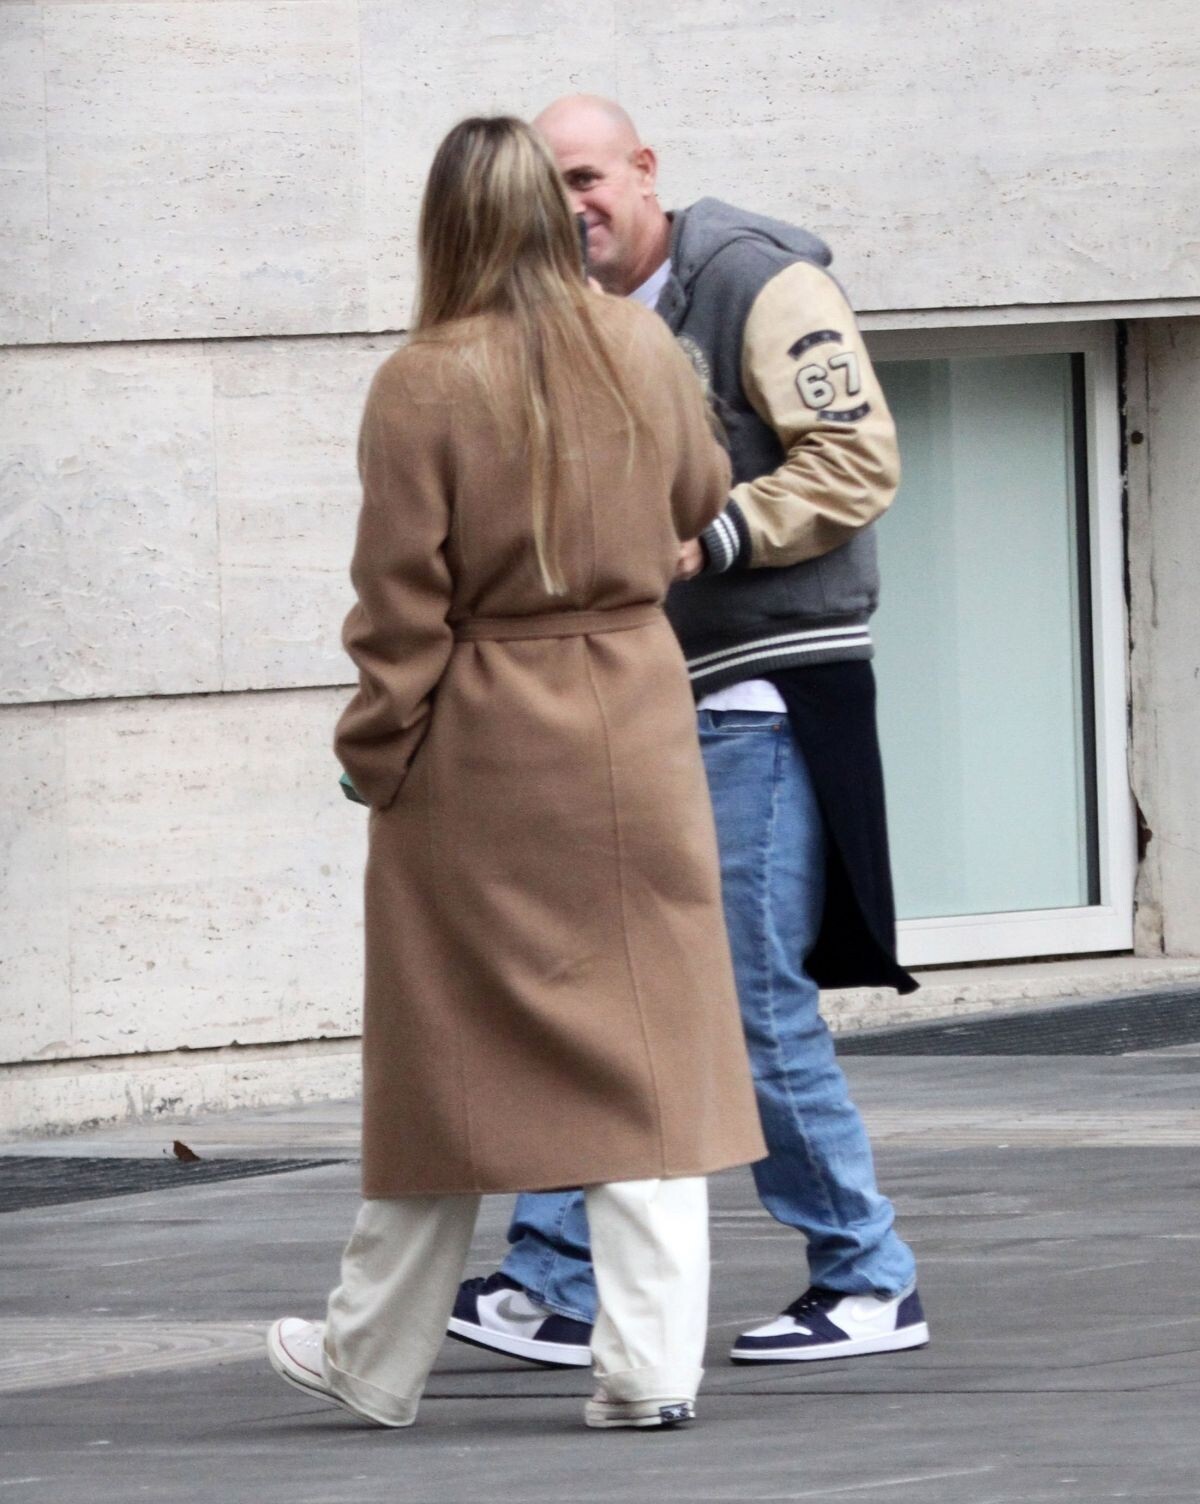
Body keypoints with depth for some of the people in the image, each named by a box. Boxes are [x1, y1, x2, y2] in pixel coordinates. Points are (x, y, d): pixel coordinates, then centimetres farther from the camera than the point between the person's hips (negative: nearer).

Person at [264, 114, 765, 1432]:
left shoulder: (424, 385, -14)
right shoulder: (643, 354, -1)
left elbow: (400, 603, -11)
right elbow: (699, 500, 17)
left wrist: (375, 752, -1)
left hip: (481, 750, -3)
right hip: (634, 728, 3)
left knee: (447, 1050, 8)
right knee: (647, 1035, 5)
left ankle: (376, 1361, 20)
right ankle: (651, 1361, 0)